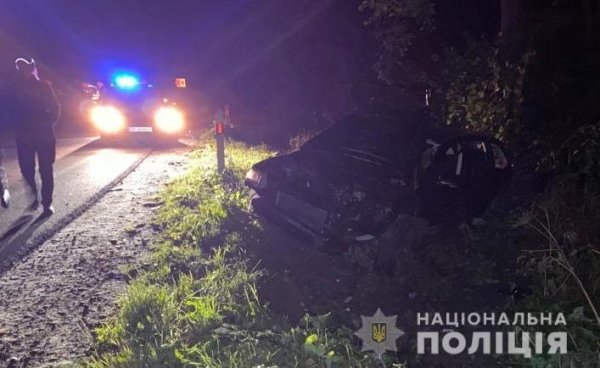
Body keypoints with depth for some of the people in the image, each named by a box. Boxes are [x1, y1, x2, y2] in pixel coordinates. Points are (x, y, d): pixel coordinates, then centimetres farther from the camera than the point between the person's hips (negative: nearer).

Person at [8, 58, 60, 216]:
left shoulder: (44, 86, -1)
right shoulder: (16, 88, 2)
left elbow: (55, 108, 0)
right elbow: (13, 110, 7)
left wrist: (48, 123, -12)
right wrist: (18, 127, -5)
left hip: (44, 135, -1)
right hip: (24, 136, 1)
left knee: (46, 170, 1)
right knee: (26, 169, 4)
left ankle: (47, 203, 9)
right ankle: (34, 196, 25)